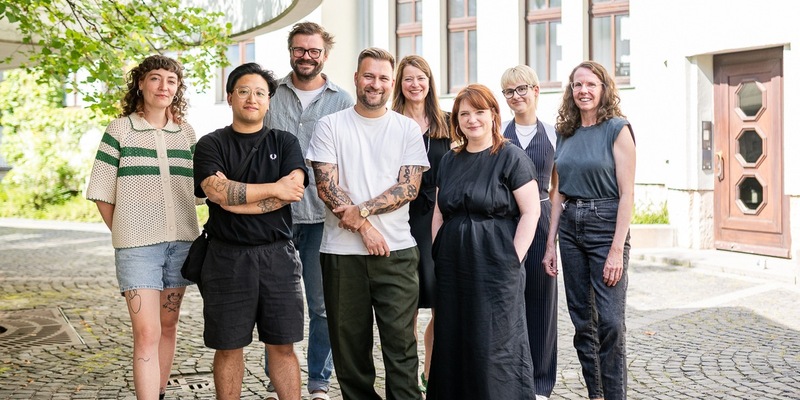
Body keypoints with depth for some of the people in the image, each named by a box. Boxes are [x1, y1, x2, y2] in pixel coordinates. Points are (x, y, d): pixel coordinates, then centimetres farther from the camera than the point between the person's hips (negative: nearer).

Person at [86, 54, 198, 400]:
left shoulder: (186, 133, 8)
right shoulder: (119, 131, -1)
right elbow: (102, 194, 1)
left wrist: (180, 229, 6)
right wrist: (125, 233, 1)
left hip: (181, 241, 4)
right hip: (137, 246, -4)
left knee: (168, 325, 13)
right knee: (147, 333, -10)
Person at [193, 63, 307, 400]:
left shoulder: (285, 142, 9)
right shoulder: (211, 145, 5)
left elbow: (294, 189, -9)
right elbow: (217, 192, -14)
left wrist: (235, 196, -13)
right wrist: (274, 188, -10)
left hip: (277, 255, 1)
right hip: (227, 256, -1)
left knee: (282, 345, 6)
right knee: (228, 346, 8)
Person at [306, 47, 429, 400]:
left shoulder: (408, 129, 7)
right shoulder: (330, 126, 5)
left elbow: (409, 188, -3)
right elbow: (327, 186, -4)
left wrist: (361, 210, -13)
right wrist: (365, 228, -11)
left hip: (397, 251, 0)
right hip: (342, 251, 1)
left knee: (401, 343, 0)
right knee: (349, 343, 10)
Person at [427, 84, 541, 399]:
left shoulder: (510, 157, -5)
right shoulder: (450, 161, 14)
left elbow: (531, 212, -9)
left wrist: (513, 259, -12)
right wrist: (437, 253, 8)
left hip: (494, 265, -6)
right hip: (453, 265, 6)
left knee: (495, 345, -2)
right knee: (454, 341, 11)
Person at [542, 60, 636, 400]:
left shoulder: (617, 129, -6)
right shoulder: (565, 133, 10)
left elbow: (626, 194, -11)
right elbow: (559, 193, 12)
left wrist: (617, 250, -17)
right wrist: (550, 244, 8)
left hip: (606, 224, -5)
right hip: (570, 228, 6)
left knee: (610, 321, -6)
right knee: (582, 320, 10)